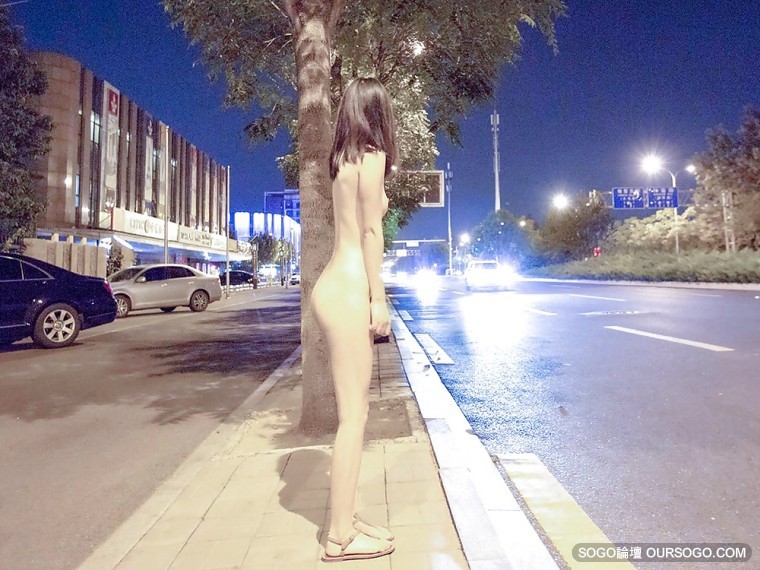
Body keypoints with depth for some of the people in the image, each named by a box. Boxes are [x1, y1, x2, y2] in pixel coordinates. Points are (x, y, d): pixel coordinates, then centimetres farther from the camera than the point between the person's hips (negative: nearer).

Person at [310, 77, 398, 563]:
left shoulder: (347, 159, 20)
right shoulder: (372, 156, -4)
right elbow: (371, 231, -11)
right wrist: (379, 299, -11)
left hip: (340, 286, 9)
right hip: (349, 290, -9)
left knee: (354, 409, 13)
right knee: (353, 415, -3)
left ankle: (346, 517, 25)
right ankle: (341, 535, 10)